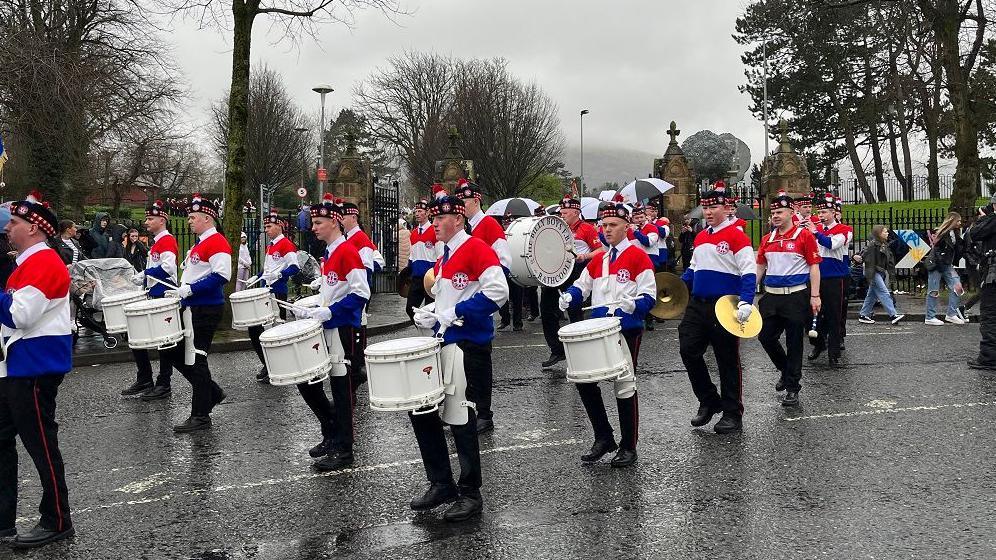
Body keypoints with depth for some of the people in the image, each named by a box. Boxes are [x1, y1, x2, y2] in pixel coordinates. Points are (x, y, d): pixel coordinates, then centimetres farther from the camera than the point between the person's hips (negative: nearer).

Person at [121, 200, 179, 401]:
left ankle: (164, 386, 7)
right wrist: (142, 279, 12)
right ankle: (144, 381, 20)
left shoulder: (168, 240, -12)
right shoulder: (157, 242, 17)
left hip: (164, 298, -10)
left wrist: (144, 273, -18)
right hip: (153, 297, 10)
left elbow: (167, 268, -27)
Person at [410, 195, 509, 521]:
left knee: (460, 419, -3)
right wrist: (432, 319, 6)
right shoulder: (442, 259, 16)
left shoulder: (476, 248, -12)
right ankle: (441, 484, 21)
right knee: (421, 409, 10)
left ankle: (471, 495, 12)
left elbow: (497, 291, -24)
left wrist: (457, 312, -22)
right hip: (443, 343, 9)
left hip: (469, 346, -9)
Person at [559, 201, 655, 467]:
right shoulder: (597, 260, 14)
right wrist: (569, 297, -2)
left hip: (627, 330, -6)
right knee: (584, 380, 1)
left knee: (624, 386, 1)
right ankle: (603, 437, 17)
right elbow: (581, 286, 19)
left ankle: (628, 447, 15)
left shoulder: (638, 256, -6)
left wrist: (633, 305, -30)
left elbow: (649, 296, -10)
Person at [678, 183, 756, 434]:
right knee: (688, 350, 2)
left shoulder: (736, 236, -9)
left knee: (728, 361, 3)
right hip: (697, 305, 7)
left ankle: (733, 415, 15)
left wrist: (746, 302, -26)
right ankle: (709, 401, 20)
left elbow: (749, 273, -15)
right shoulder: (700, 237, 14)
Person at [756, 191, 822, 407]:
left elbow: (814, 267, -6)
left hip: (796, 296, -5)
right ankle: (786, 371, 30)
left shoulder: (804, 235, -5)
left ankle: (792, 387, 11)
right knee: (765, 337, 5)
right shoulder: (767, 239, 10)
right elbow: (760, 267, 16)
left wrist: (815, 296, -11)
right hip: (771, 296, 5)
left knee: (794, 342, 2)